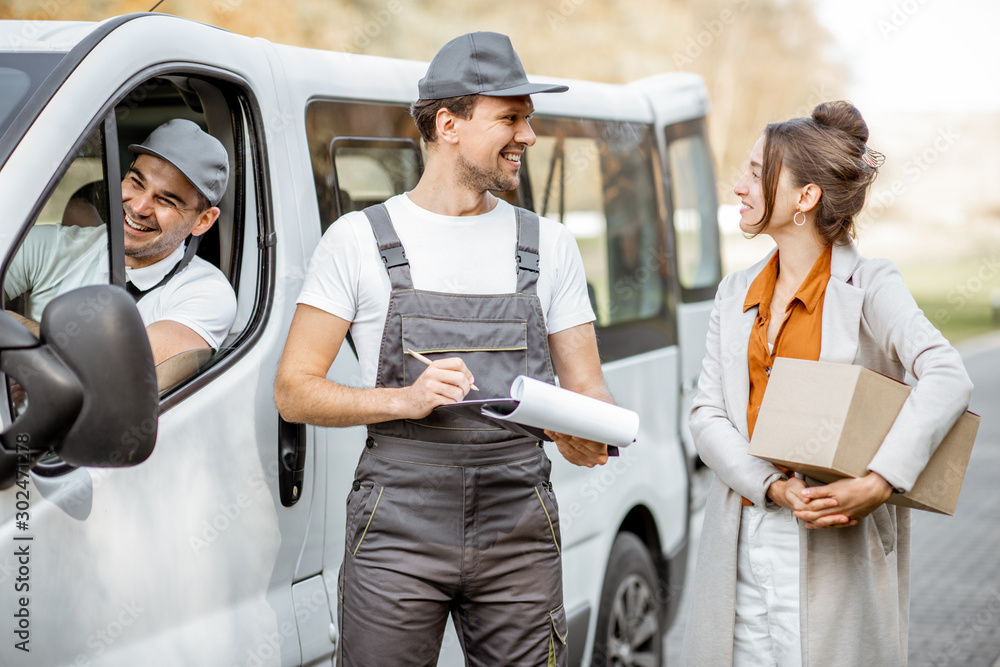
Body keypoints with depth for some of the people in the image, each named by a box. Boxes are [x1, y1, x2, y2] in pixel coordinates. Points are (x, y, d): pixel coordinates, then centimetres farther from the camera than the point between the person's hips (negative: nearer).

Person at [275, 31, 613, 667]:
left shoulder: (549, 245, 12)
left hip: (520, 534, 3)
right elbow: (294, 390, 0)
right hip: (398, 534, -2)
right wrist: (404, 400, -15)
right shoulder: (359, 240, 2)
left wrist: (592, 436, -11)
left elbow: (588, 388, 13)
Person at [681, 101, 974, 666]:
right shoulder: (737, 292, 12)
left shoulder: (869, 287, -5)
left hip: (837, 545, -5)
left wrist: (878, 483, -28)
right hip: (744, 542, 5)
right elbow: (707, 413, 5)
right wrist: (773, 486, -13)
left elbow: (948, 380, -19)